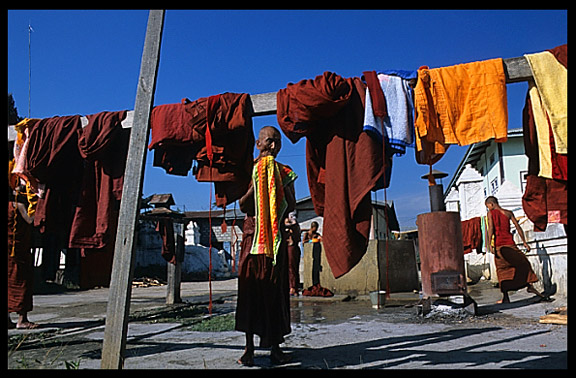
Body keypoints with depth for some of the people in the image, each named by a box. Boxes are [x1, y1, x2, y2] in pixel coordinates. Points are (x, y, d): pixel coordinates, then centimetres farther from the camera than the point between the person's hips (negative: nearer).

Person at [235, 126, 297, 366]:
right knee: (250, 285, -2)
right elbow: (243, 206, -4)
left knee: (275, 288, 2)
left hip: (276, 235, 1)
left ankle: (275, 345, 9)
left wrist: (281, 181, -10)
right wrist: (257, 179, -11)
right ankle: (249, 346, 4)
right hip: (252, 232, -1)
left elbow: (291, 206, 2)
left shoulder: (285, 172, 10)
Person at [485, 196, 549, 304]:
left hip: (499, 244, -3)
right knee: (522, 263, 17)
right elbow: (518, 227, 10)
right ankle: (530, 285, 1)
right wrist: (524, 242, 14)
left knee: (502, 270, 2)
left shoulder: (491, 213, 1)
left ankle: (505, 297, 0)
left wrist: (489, 244, -15)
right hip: (510, 243, 3)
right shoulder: (508, 213, 12)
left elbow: (490, 228, -10)